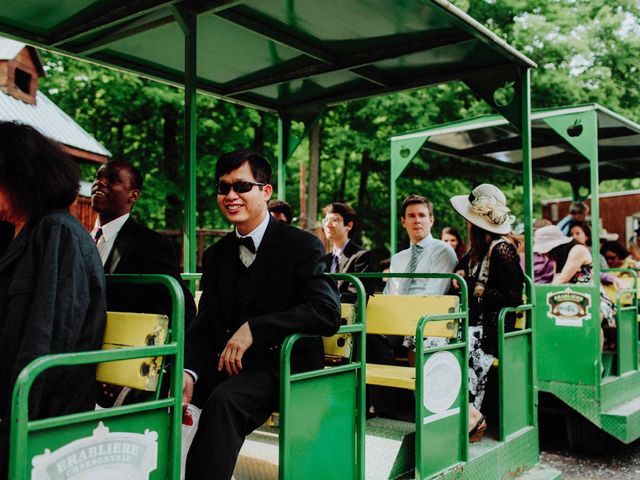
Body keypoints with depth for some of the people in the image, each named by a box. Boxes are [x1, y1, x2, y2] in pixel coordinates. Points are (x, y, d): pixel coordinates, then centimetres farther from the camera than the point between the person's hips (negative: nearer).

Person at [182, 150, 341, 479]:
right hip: (226, 365, 6)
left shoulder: (302, 246, -5)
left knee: (224, 399, -33)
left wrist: (254, 328, -24)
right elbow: (204, 325, 7)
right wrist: (189, 372, -14)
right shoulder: (216, 255, 13)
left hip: (285, 366, -5)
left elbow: (327, 312, -17)